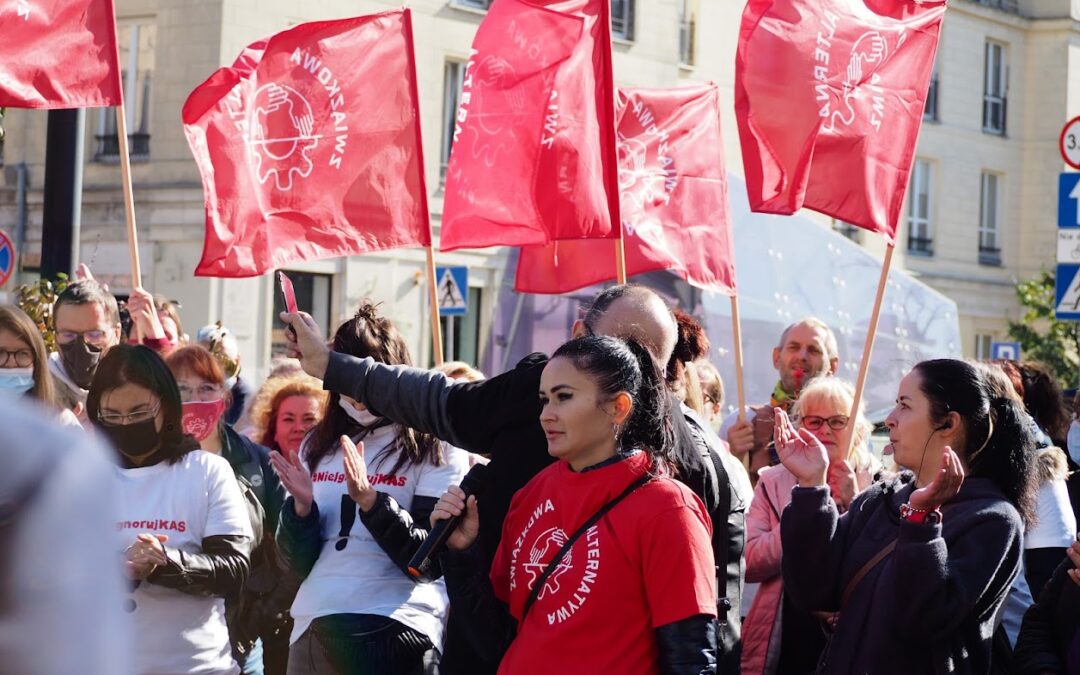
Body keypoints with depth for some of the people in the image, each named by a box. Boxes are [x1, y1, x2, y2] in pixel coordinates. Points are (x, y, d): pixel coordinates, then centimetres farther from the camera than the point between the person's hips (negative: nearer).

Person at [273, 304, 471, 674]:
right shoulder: (319, 445, 9)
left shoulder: (436, 448, -3)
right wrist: (302, 506, -9)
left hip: (395, 633, -4)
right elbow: (298, 563, 9)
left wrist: (370, 501, -21)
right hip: (313, 629, 4)